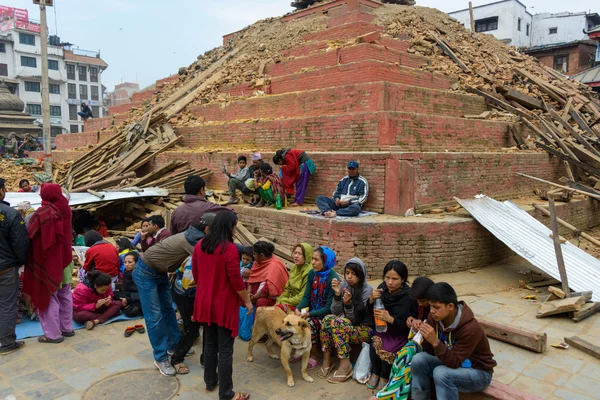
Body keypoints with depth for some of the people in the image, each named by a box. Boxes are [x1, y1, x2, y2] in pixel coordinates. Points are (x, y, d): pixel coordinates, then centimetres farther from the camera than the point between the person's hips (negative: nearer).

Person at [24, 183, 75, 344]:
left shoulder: (41, 213, -19)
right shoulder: (65, 210, 1)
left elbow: (28, 235, -11)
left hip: (47, 261, -7)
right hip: (64, 258, 7)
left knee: (48, 296, 4)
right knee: (65, 295, 15)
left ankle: (53, 334, 11)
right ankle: (67, 328, 25)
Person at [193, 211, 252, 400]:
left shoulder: (200, 246, 1)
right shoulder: (229, 248, -21)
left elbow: (196, 274, 11)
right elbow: (236, 280, -18)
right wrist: (247, 301, -5)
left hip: (205, 302, 7)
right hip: (224, 305, -7)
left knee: (210, 344, 21)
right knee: (225, 350, 2)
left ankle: (210, 382, 36)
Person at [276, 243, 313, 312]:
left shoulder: (309, 272, -17)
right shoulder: (295, 267, 9)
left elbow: (302, 297, -19)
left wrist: (284, 301, -14)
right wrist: (280, 300, -1)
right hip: (292, 299, 8)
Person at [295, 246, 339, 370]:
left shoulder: (333, 279, -19)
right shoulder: (312, 273, 0)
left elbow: (329, 307, -18)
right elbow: (306, 296, 1)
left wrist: (309, 314, -25)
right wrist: (298, 309, -18)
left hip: (326, 314, -6)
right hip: (313, 311, 6)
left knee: (309, 323, -28)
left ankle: (315, 355, -5)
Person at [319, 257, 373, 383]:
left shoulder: (367, 291, -15)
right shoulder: (344, 285, -2)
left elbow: (354, 319, -16)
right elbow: (335, 312, -6)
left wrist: (348, 303, -32)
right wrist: (337, 294, -20)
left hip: (364, 329, -5)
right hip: (347, 326, 5)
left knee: (339, 322, -31)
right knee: (327, 319, -25)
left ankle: (345, 364, -24)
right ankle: (326, 359, -16)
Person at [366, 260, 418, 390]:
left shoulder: (409, 297, -21)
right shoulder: (382, 288, -9)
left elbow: (409, 326, -17)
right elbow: (370, 315, -1)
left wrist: (390, 319, -31)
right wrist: (372, 300, -21)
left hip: (401, 334, -4)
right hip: (383, 330, 4)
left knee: (387, 348, -27)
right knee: (376, 341, -25)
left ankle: (384, 376, 1)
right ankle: (375, 373, 0)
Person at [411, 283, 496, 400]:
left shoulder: (470, 328, -31)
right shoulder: (435, 317, -12)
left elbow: (454, 362, -30)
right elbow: (431, 352, -6)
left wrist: (435, 341, -42)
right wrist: (426, 338, -26)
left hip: (478, 372, -6)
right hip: (451, 361, 6)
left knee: (441, 373, -32)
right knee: (419, 360, -17)